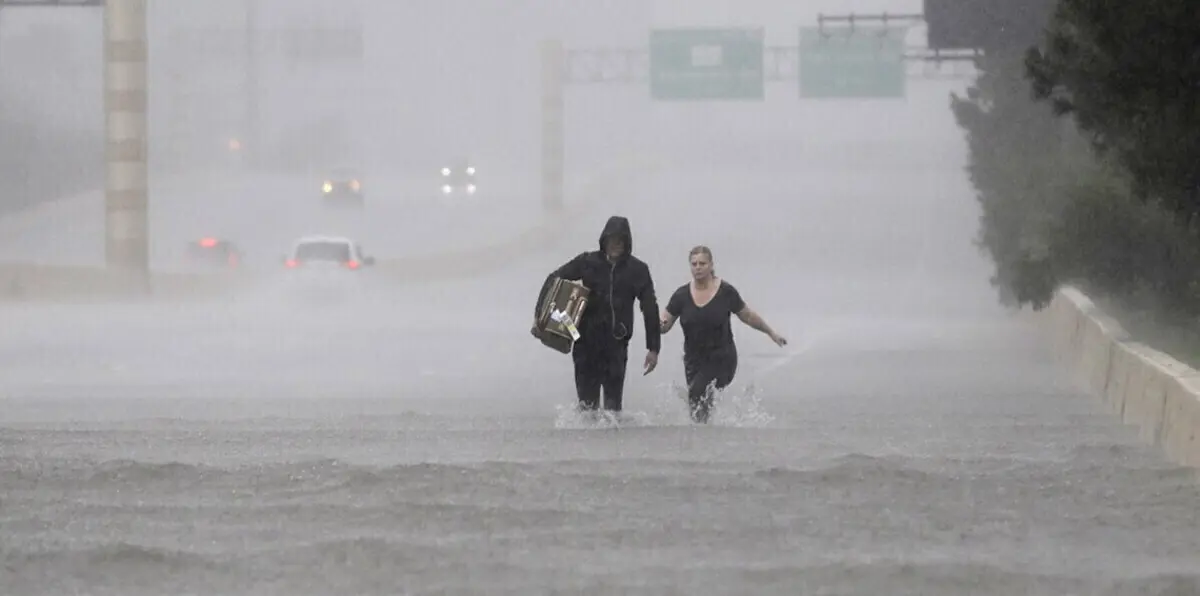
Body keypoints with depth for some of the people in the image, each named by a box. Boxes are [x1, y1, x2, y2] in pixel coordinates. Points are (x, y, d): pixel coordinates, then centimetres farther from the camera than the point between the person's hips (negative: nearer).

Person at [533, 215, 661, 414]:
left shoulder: (637, 270, 3)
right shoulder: (588, 262, 3)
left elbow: (650, 309, 5)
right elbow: (554, 279, 5)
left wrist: (653, 348, 2)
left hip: (616, 343, -1)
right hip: (587, 342, 1)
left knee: (613, 401, -4)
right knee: (587, 400, -1)